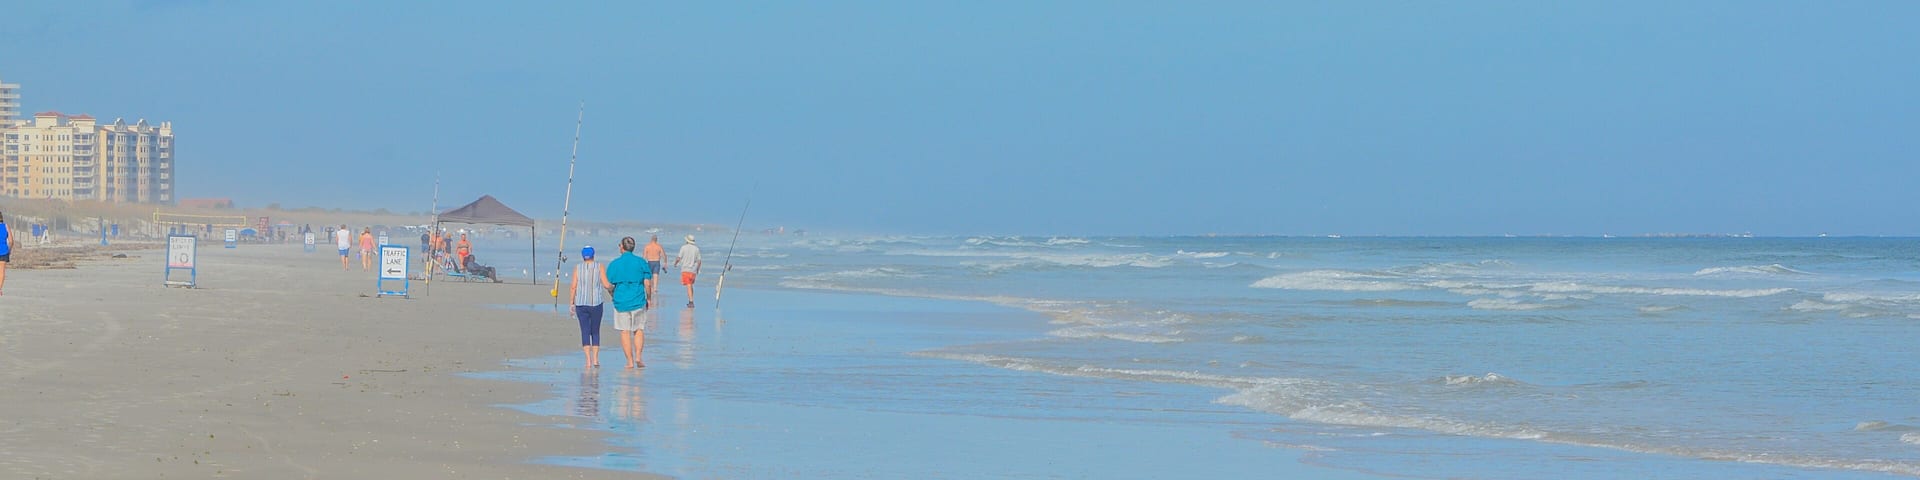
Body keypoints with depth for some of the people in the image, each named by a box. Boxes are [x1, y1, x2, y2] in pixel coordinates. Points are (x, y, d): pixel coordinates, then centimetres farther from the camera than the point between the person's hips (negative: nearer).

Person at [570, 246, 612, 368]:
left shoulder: (577, 268, 1)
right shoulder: (599, 267, -2)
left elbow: (574, 287, -2)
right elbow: (606, 285, -7)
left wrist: (572, 303, 8)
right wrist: (612, 287, 15)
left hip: (581, 304, 0)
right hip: (597, 303, 0)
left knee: (585, 331, 3)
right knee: (595, 331, 11)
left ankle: (588, 360, -3)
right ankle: (595, 359, 5)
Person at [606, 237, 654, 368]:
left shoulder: (614, 264, -2)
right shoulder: (641, 262, -1)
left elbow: (608, 285, 0)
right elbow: (647, 282, -3)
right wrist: (648, 298, 10)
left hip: (621, 301, 0)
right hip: (638, 301, 0)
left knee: (624, 331, 6)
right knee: (639, 329, 13)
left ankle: (630, 361, 5)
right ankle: (638, 357, 1)